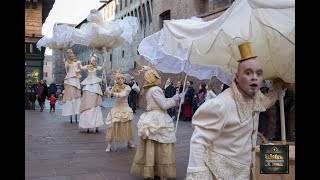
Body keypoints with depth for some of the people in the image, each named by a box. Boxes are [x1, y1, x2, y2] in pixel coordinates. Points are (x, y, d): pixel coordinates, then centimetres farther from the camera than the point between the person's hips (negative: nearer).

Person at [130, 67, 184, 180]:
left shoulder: (149, 90, 15)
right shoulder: (155, 89, -14)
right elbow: (164, 105, -15)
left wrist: (173, 99, 15)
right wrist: (174, 99, -2)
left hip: (151, 119, 9)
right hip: (158, 120, -9)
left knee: (151, 147, 12)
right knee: (162, 148, -1)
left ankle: (149, 171, 20)